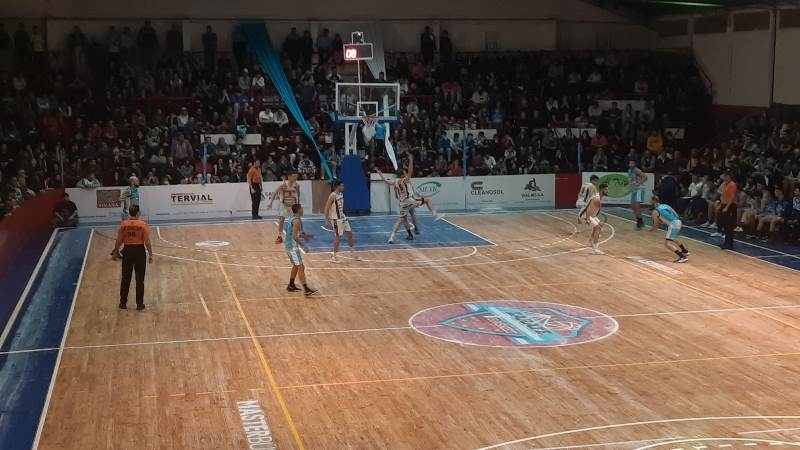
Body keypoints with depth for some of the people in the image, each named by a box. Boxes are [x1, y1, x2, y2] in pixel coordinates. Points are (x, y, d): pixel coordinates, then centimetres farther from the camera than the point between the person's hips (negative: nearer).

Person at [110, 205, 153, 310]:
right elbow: (147, 242, -10)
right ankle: (139, 304, 10)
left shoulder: (123, 224, -4)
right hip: (139, 251, -2)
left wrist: (115, 252, 15)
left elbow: (119, 240, 2)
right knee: (140, 279, 7)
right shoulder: (142, 224, -10)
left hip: (128, 251, 2)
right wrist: (150, 254, -2)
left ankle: (123, 303, 19)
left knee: (126, 279, 13)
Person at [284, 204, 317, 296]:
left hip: (289, 246, 10)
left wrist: (304, 236, 20)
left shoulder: (291, 218, 11)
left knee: (296, 266, 23)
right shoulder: (297, 221, -18)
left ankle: (291, 286, 32)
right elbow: (295, 237, -25)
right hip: (293, 247, -10)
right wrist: (303, 246, -19)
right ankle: (306, 290, -15)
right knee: (301, 267, -11)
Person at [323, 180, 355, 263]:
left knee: (350, 233, 11)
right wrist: (327, 220, -22)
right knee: (338, 237, -4)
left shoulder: (341, 194, 6)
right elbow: (326, 208, -20)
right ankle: (334, 257, 6)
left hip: (342, 217, 9)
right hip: (336, 219, -9)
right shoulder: (333, 196, -20)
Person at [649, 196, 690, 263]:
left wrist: (651, 229, 27)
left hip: (673, 224, -8)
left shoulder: (655, 211, 0)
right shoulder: (665, 205, 22)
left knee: (667, 243, -7)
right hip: (679, 222, 8)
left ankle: (683, 257, -18)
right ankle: (685, 252, 51)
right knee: (673, 239, 35)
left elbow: (656, 226, 4)